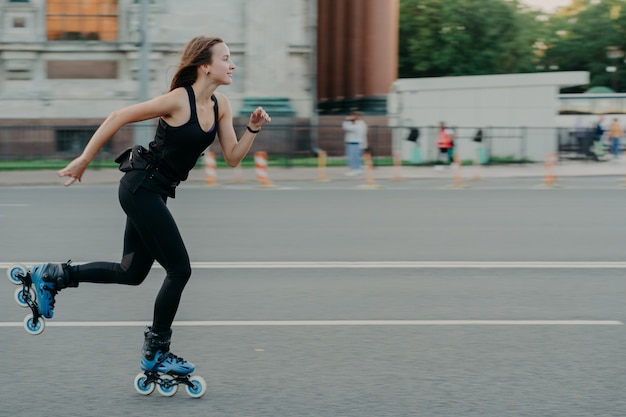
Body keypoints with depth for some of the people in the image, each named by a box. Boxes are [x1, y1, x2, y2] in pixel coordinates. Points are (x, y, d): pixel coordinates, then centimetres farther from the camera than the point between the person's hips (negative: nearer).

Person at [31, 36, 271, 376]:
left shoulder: (220, 105, 4)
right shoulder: (178, 100, -19)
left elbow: (233, 157, 7)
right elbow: (118, 117, -14)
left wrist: (253, 128, -9)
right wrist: (83, 160, -11)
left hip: (155, 191, 9)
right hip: (141, 186, -9)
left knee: (132, 273, 15)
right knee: (179, 270, -6)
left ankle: (52, 276, 27)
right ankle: (155, 354, 7)